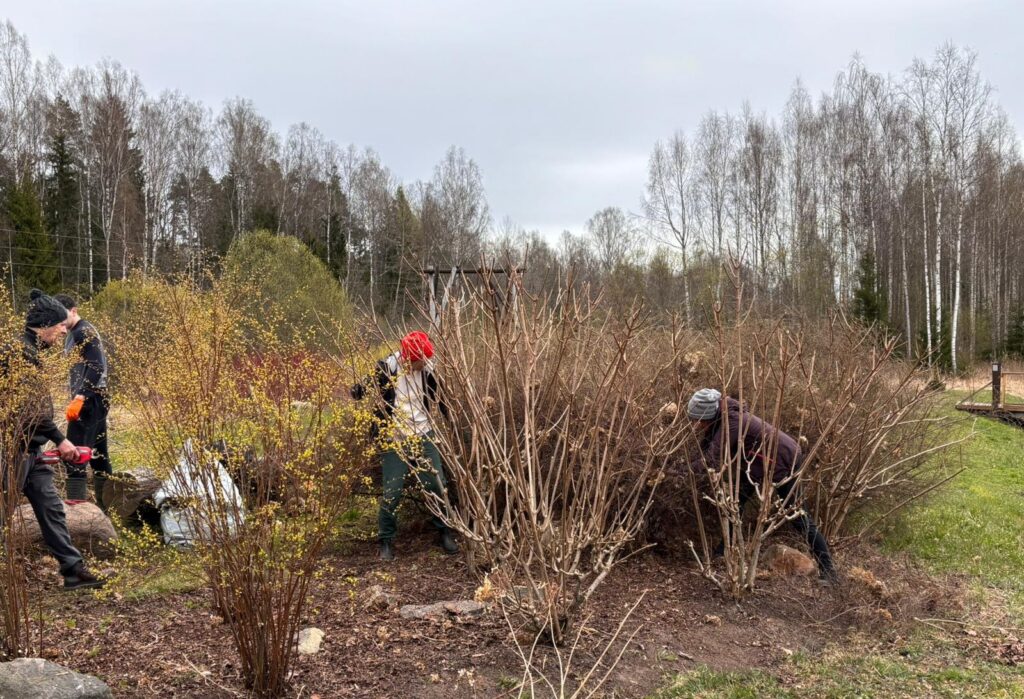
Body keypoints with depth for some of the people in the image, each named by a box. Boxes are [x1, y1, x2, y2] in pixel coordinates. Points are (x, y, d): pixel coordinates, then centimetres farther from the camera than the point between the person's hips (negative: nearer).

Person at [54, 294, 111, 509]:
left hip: (89, 399, -10)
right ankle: (106, 505, 16)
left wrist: (79, 397, -27)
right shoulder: (73, 333, 20)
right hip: (96, 398, 10)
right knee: (98, 453, 11)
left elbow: (96, 367, -20)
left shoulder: (84, 331, -10)